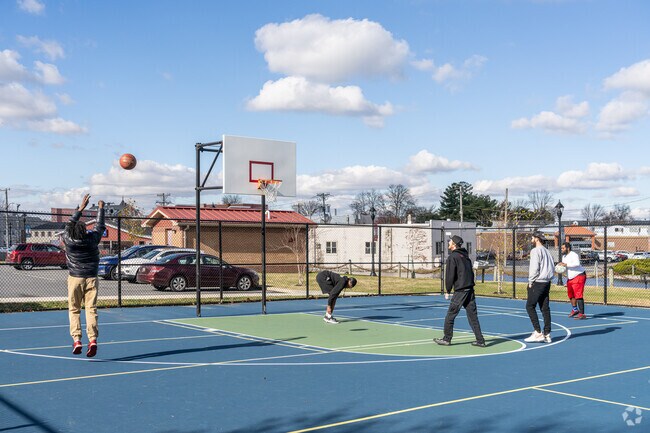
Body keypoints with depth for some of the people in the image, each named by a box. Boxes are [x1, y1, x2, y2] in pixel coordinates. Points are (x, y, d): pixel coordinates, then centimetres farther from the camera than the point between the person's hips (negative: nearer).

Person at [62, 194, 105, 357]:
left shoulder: (68, 240, -10)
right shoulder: (92, 239, -9)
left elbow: (70, 224, 8)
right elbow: (100, 226, 9)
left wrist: (81, 208, 14)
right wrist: (101, 208, 22)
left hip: (75, 278, 0)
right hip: (91, 278, 0)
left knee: (74, 310, 7)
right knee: (91, 309, -2)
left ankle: (76, 339, -3)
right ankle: (92, 339, -13)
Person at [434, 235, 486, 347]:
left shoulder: (452, 257, -9)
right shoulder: (465, 255, 15)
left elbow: (450, 275, -12)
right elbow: (471, 273, 17)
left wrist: (448, 291, -3)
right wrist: (470, 285, 18)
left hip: (460, 291, -8)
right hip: (470, 290, 8)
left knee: (450, 315, 3)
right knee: (473, 316, 9)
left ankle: (446, 339, 9)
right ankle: (480, 340, 8)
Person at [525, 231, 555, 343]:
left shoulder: (536, 251, -10)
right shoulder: (547, 251, 16)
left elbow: (534, 268, -16)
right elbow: (553, 268, 16)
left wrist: (530, 281, -8)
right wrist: (548, 277, 16)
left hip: (537, 282, -8)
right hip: (547, 282, 8)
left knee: (530, 306, -2)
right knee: (545, 308, 8)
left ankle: (538, 333, -8)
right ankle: (547, 334, 8)